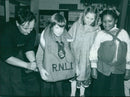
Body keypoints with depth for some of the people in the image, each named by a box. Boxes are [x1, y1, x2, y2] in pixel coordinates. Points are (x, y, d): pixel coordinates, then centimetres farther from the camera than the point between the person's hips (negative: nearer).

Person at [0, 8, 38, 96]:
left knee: (18, 82, 6)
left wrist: (34, 62, -29)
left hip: (16, 54, 4)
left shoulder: (32, 32, -19)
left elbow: (28, 49, -11)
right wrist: (27, 65, -41)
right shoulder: (7, 30, -34)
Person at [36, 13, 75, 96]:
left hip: (65, 75, 3)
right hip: (49, 75, -2)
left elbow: (72, 53, 10)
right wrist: (41, 68, -13)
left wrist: (75, 66, 7)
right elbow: (39, 55, -2)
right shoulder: (45, 38, -7)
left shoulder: (67, 38, 1)